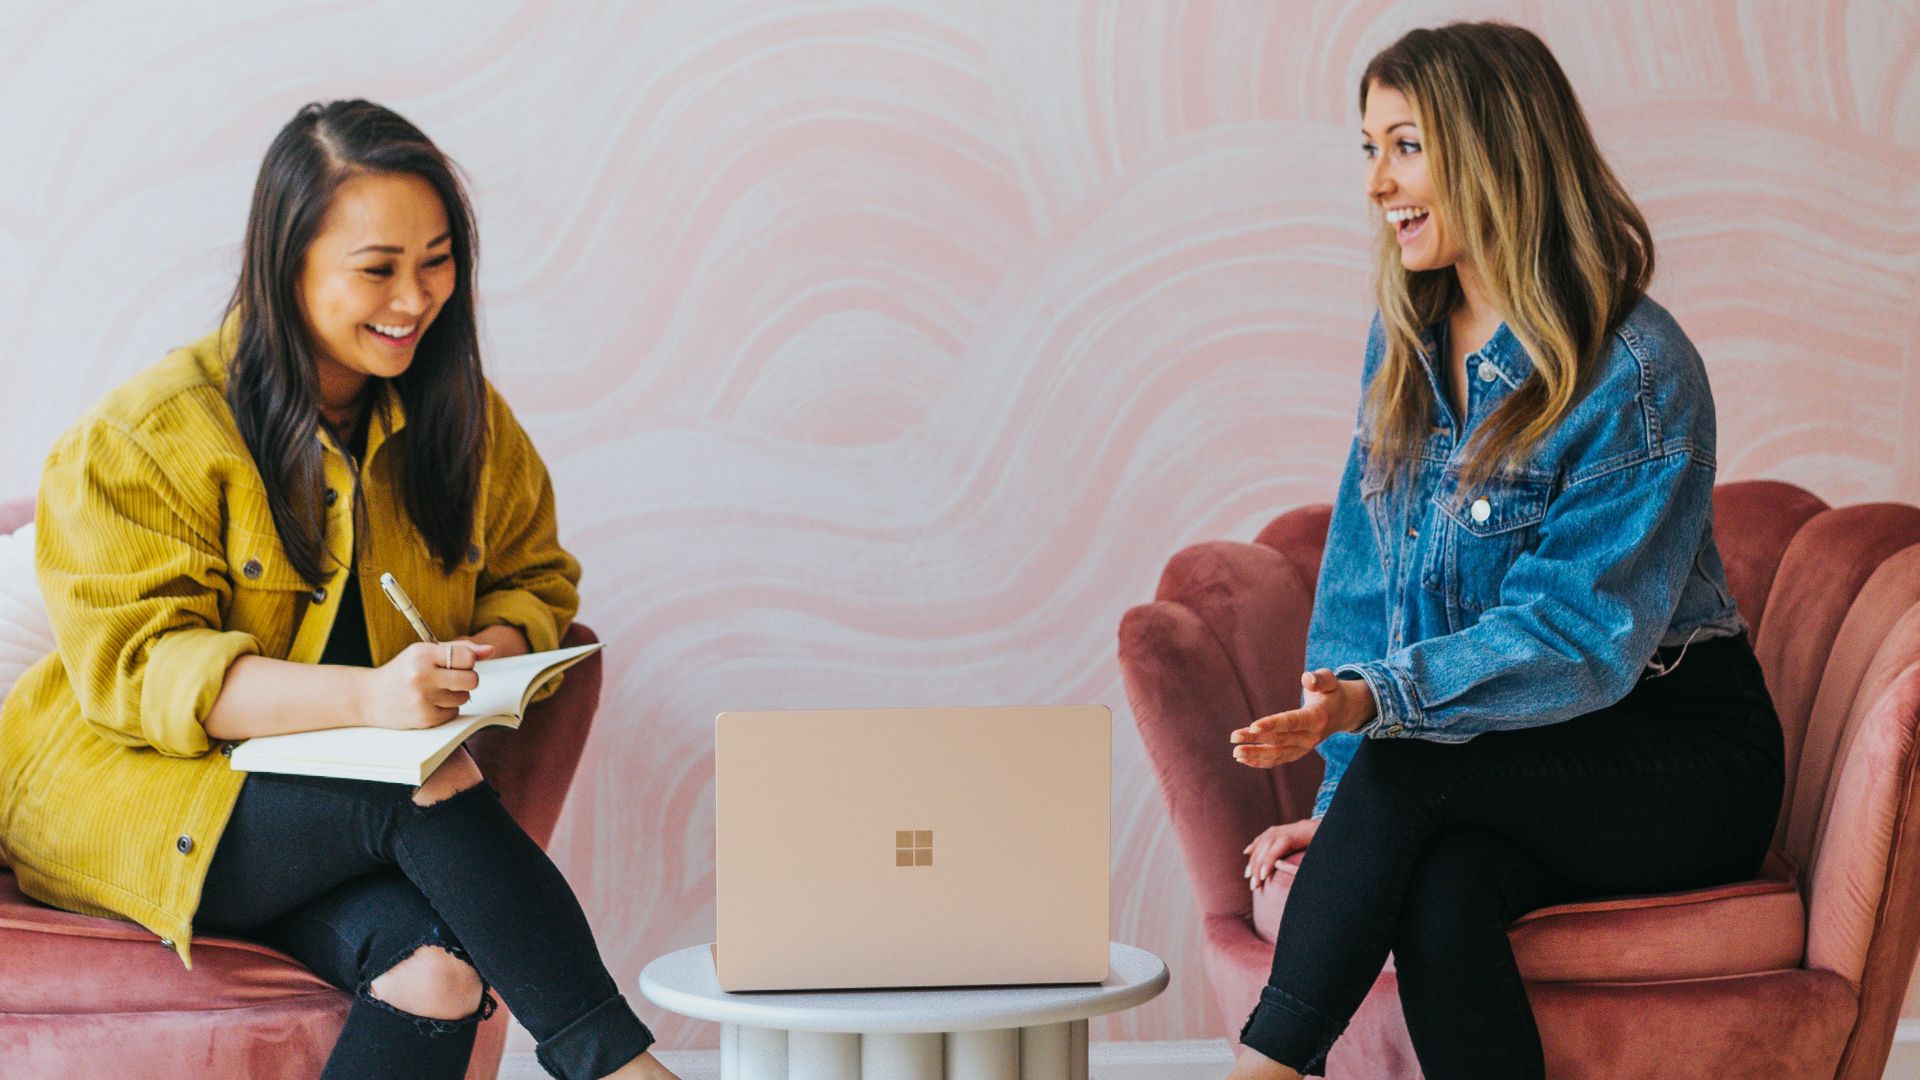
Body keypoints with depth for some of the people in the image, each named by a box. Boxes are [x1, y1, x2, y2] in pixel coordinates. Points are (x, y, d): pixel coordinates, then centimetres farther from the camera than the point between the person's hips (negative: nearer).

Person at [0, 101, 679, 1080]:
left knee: (436, 970, -31)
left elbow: (535, 579, 17)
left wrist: (491, 652, -10)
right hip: (136, 797, -4)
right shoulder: (144, 437, -10)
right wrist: (366, 695, -34)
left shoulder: (467, 423, 8)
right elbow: (138, 668, -18)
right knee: (431, 797, -32)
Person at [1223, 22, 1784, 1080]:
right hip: (1511, 760, 5)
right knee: (1437, 892, -30)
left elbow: (1577, 635, -21)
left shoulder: (1638, 372, -16)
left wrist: (1376, 700, -34)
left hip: (1681, 755, -5)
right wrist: (1342, 798, -4)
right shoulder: (1404, 344, 6)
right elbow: (1363, 581, 7)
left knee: (1407, 766, -31)